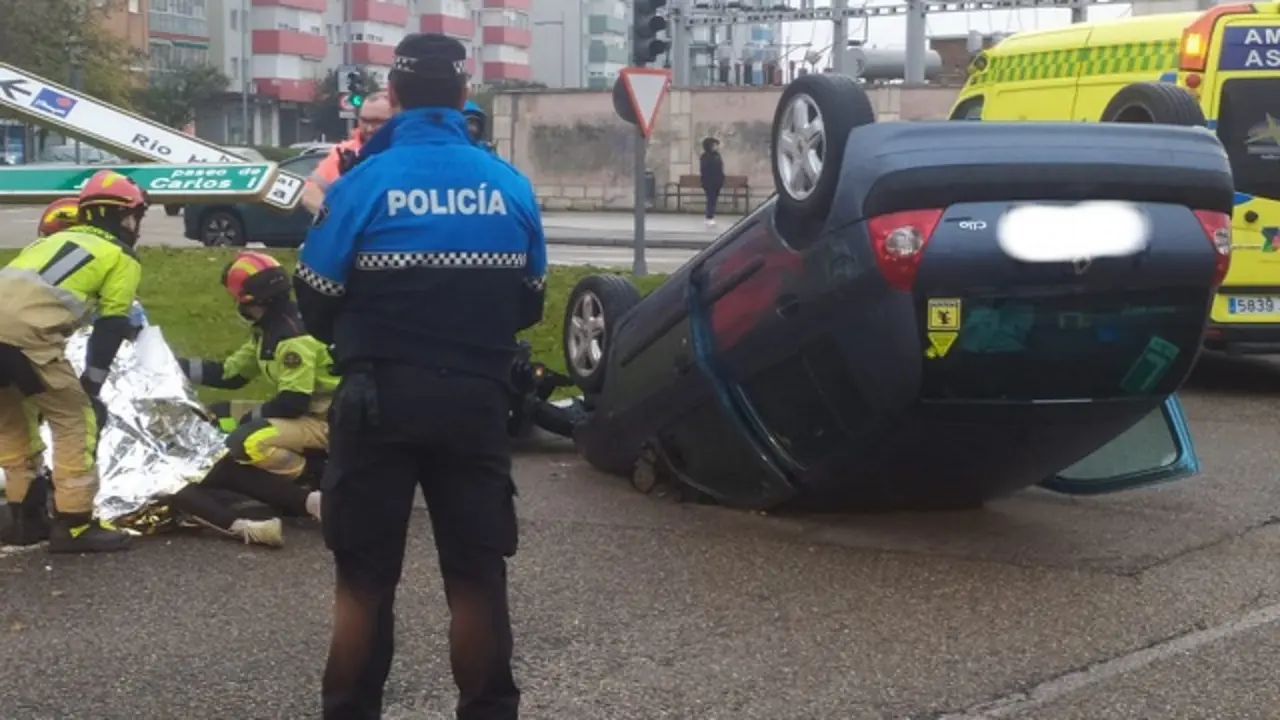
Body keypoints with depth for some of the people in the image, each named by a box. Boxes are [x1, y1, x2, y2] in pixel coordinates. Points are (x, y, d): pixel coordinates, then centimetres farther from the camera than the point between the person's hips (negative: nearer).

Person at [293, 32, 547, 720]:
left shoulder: (363, 183, -10)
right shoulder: (511, 187, 0)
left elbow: (315, 303, -3)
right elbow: (529, 306, 10)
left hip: (380, 399, -2)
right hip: (477, 401, 2)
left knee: (364, 579, 8)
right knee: (477, 576, 10)